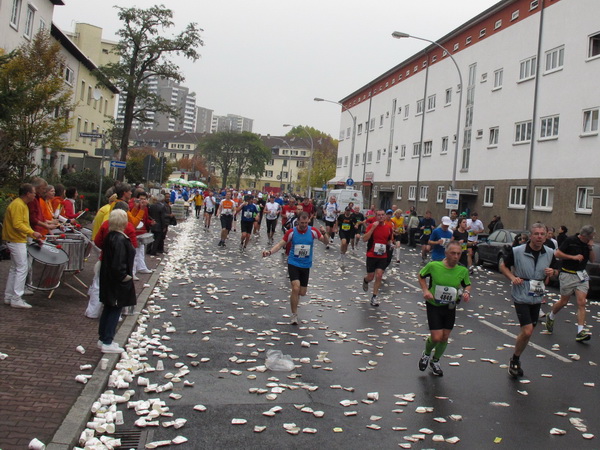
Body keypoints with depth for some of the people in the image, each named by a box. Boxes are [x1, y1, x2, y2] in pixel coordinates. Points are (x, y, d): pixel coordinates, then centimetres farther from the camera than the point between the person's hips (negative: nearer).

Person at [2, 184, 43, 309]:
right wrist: (32, 233, -26)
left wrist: (34, 236, 16)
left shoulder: (23, 204, 14)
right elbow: (17, 224, -24)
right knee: (22, 269, -9)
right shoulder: (18, 205, -17)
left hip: (15, 241, 11)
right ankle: (16, 299, -7)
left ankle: (8, 297, 21)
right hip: (17, 241, -11)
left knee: (14, 268, 14)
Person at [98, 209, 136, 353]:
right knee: (115, 309, 1)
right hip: (117, 282, -9)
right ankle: (107, 343, 6)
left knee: (108, 308, 18)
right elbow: (118, 264, -29)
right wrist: (124, 276, -14)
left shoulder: (110, 236, 4)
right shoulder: (120, 240, -24)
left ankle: (103, 338, 27)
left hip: (108, 280, 9)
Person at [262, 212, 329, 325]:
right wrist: (270, 252, -21)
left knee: (302, 293, 8)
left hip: (306, 265, 3)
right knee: (296, 288, -20)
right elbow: (280, 244, -4)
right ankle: (294, 315, -6)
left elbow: (326, 242, -3)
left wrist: (324, 234, -25)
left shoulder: (313, 231, -5)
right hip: (293, 263, -2)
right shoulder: (291, 232, -9)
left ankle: (293, 300, 45)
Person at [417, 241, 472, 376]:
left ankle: (435, 361, 37)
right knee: (436, 337, -9)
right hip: (434, 306, -3)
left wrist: (467, 292, -14)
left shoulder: (463, 271, -10)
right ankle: (426, 354, 26)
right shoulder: (433, 266, -17)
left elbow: (467, 285, 8)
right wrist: (425, 290, -13)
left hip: (450, 307, 3)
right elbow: (421, 276, 1)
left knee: (445, 338, 10)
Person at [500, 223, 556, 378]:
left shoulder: (549, 253, -1)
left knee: (528, 332, 12)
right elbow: (503, 266, 0)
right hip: (521, 296, -5)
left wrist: (552, 272, -10)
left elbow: (553, 270, 14)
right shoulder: (517, 251, -13)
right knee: (527, 331, -14)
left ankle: (516, 360, 32)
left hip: (537, 297, 5)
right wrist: (512, 277, -17)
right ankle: (514, 360, 9)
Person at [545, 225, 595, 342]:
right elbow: (557, 253, -11)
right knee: (563, 302, 7)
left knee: (581, 303, -8)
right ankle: (550, 317, 36)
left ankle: (580, 332, -11)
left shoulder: (588, 244, 6)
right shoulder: (571, 240, -10)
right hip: (568, 274, -4)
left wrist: (591, 248, -9)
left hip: (582, 275, 4)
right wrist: (573, 257, -17)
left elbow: (593, 260, 7)